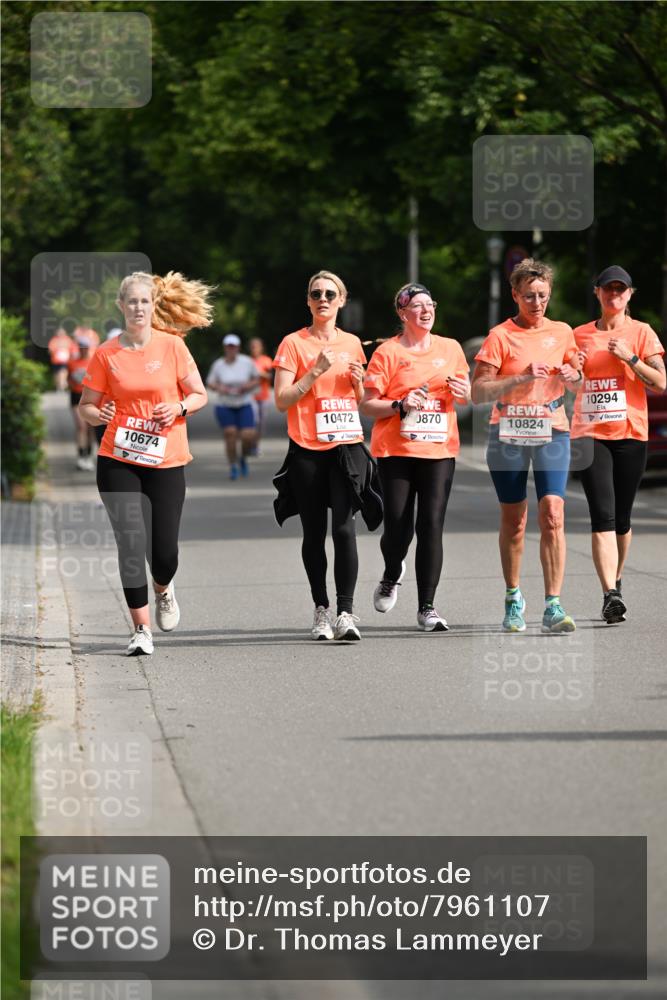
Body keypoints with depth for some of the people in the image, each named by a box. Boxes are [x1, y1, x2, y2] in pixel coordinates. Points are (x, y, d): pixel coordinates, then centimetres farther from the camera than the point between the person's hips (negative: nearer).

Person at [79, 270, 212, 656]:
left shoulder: (173, 346, 0)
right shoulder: (106, 354, 1)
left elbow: (200, 395, 7)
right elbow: (86, 405, 7)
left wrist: (179, 408, -13)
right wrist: (98, 415, -15)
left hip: (166, 462, 0)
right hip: (118, 461, 0)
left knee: (165, 550, -1)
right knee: (131, 542, -10)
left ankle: (163, 590, 36)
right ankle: (142, 630, -2)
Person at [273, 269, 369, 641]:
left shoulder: (352, 344, 12)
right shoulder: (294, 343, 1)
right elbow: (282, 400, -6)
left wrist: (359, 382, 2)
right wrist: (316, 371, -14)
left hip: (347, 446, 1)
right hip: (307, 450, -1)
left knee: (344, 527, -12)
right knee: (314, 533, 5)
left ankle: (346, 612, -14)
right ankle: (321, 609, 17)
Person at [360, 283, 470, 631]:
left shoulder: (450, 348, 10)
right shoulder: (388, 352, -1)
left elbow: (466, 395, 22)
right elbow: (367, 405, -2)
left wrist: (462, 392, -1)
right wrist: (400, 406, -17)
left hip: (439, 450, 2)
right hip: (395, 451, -2)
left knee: (431, 526, -6)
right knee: (398, 527, -5)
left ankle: (427, 608, -1)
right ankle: (391, 577, 30)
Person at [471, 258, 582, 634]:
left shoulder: (562, 332, 7)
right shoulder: (501, 336, -4)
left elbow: (577, 376, 22)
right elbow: (478, 392, -10)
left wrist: (571, 376, -2)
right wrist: (522, 377, -21)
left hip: (552, 433, 1)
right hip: (508, 435, -1)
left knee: (553, 514, -13)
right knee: (513, 521, 6)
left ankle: (554, 606, -15)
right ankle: (514, 599, 25)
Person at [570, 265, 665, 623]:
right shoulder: (580, 335, 11)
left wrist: (630, 357, -14)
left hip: (630, 433, 0)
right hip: (589, 433, 0)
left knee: (621, 518, 7)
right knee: (603, 516, -13)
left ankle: (615, 583, 27)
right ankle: (610, 594, -21)